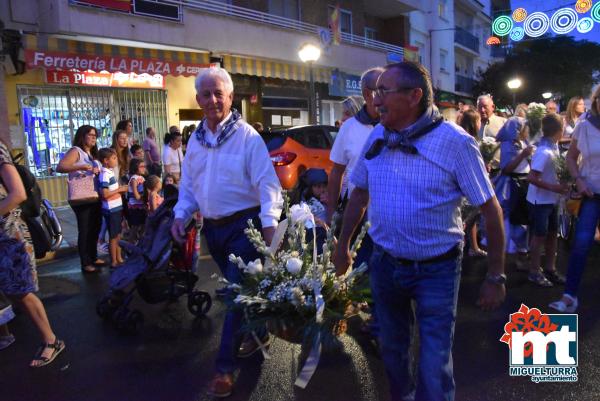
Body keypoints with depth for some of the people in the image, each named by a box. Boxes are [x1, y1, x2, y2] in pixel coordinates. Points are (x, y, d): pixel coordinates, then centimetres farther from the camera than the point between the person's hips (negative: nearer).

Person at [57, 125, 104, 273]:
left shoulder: (92, 154, 17)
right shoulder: (75, 151, -9)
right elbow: (60, 167, -24)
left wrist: (98, 172, 7)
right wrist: (81, 167, -34)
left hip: (95, 198, 9)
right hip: (81, 200, -9)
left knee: (95, 228, 16)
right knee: (84, 230, -3)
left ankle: (94, 257, 30)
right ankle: (85, 264, 6)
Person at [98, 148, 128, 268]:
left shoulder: (110, 172, 10)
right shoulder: (105, 175, -19)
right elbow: (105, 194, -25)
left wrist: (120, 188, 5)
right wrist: (119, 190, -16)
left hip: (117, 208, 9)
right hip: (111, 210, -9)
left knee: (118, 234, 16)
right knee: (113, 236, 1)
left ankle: (119, 258, 27)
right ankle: (113, 262, 12)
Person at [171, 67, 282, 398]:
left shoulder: (247, 136, -12)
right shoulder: (195, 139, 9)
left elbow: (266, 183, -18)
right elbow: (188, 183, 15)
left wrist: (269, 223, -28)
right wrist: (181, 215, 1)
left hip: (242, 226, -6)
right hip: (212, 228, 7)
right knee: (236, 288, 18)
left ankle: (225, 367, 9)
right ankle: (258, 333, 39)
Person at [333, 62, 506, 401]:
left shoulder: (455, 142, -17)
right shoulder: (377, 137, -1)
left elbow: (491, 210, -12)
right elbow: (360, 194, 10)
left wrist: (496, 277, -10)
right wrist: (343, 245, 13)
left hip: (436, 270, -4)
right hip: (385, 263, 5)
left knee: (435, 367, 5)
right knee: (393, 349, 23)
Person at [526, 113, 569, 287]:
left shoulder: (554, 146, 3)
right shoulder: (544, 152, -24)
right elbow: (531, 177, -26)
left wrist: (561, 182, 2)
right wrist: (554, 188, -24)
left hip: (552, 200, 8)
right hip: (540, 201, -8)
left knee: (552, 234, 15)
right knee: (540, 235, 2)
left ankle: (550, 269, 28)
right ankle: (534, 272, 16)